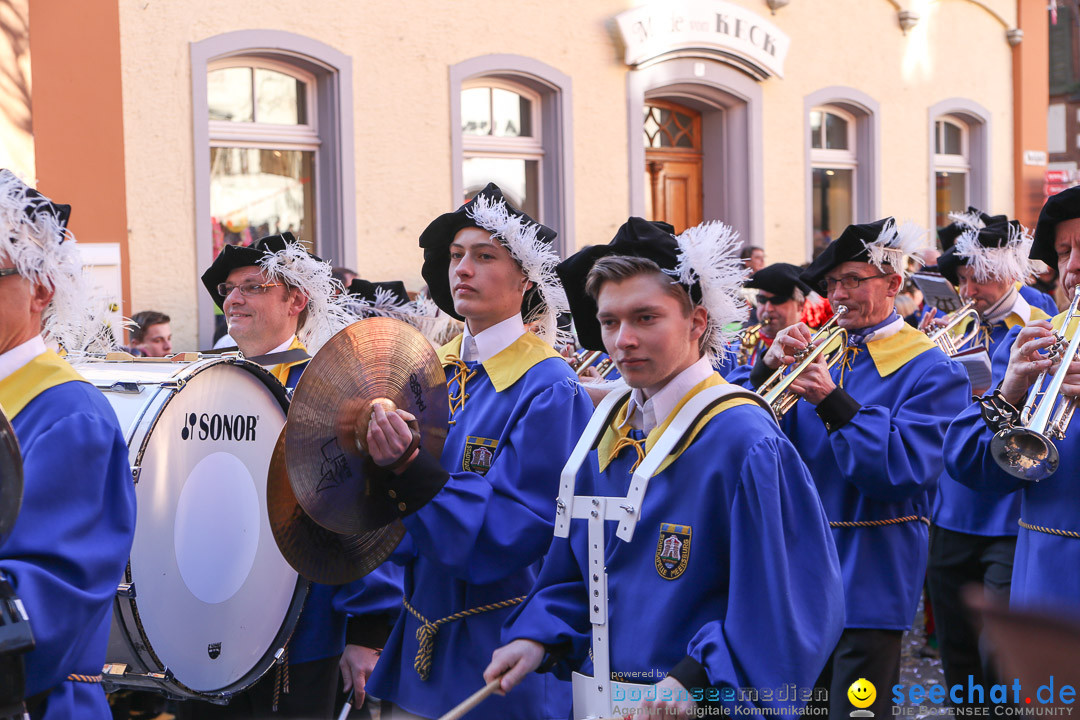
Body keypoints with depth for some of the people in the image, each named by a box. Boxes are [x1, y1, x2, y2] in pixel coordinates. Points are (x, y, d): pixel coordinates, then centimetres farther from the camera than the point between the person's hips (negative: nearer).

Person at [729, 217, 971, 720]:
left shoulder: (931, 371, -7)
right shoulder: (817, 348, 9)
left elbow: (907, 470, -21)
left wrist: (832, 401, -24)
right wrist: (768, 367, -16)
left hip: (869, 579, -6)